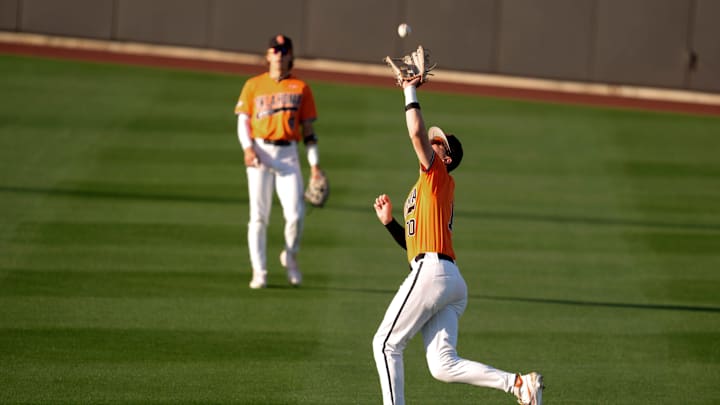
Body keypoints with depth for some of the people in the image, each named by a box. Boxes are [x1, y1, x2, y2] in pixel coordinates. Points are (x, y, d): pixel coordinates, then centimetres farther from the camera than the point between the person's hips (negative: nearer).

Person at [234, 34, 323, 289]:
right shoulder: (253, 85, 10)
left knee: (295, 214, -11)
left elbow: (308, 129, 10)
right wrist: (247, 147, -11)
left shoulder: (300, 88, 11)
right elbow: (243, 121, 7)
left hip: (288, 154, 0)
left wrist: (314, 163, 3)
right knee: (259, 216, -3)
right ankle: (259, 272, 1)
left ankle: (290, 257, 16)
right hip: (259, 152, 0)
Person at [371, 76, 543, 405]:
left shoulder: (439, 176, 5)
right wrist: (390, 222, 23)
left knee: (386, 344, -3)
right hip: (453, 283, 9)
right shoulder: (422, 191, 30)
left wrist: (410, 92, 2)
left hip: (431, 272, -9)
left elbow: (417, 133, -8)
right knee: (443, 365, -4)